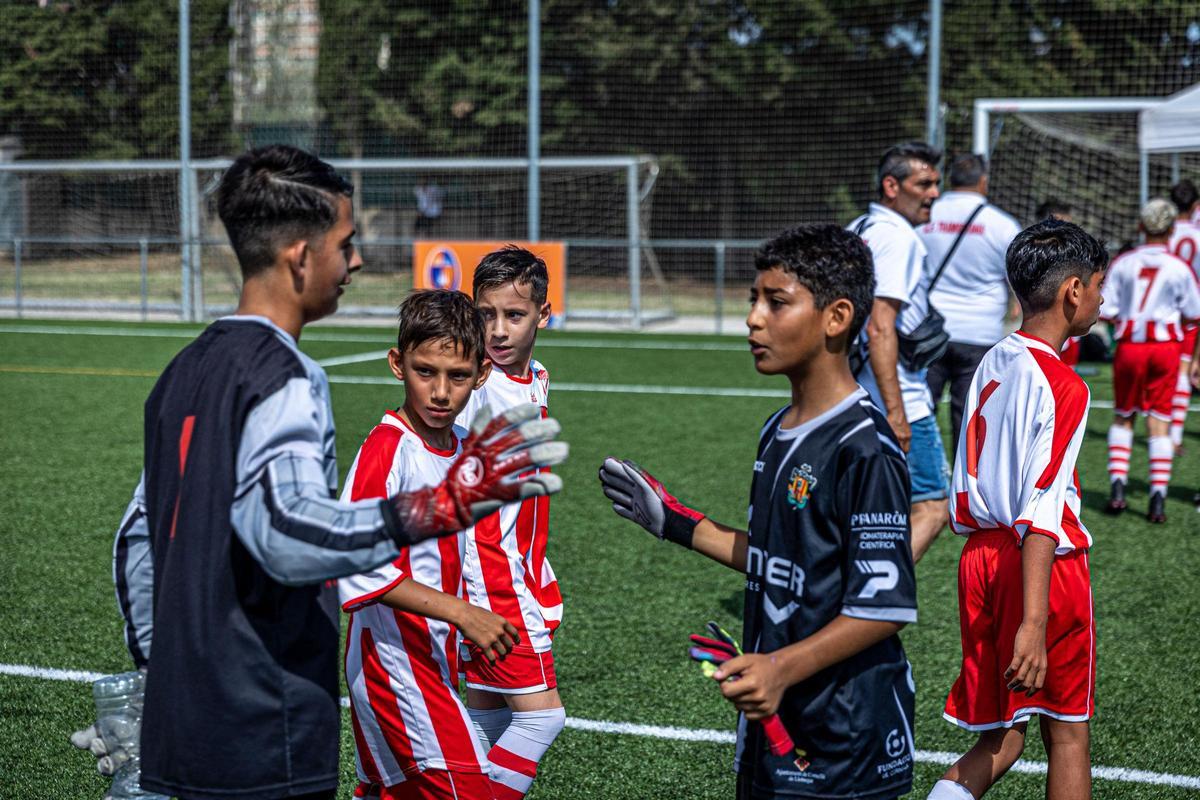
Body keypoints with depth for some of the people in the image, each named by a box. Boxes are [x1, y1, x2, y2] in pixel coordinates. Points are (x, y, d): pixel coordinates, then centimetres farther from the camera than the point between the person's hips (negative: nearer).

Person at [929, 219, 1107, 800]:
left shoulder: (992, 364, 7)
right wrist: (1033, 625, -27)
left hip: (980, 554, 7)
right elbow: (1040, 517, -24)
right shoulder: (1062, 387, -16)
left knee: (999, 740, 12)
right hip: (1047, 570, -7)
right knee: (1067, 735, 11)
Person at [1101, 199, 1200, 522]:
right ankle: (1158, 498, -1)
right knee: (1159, 421, 4)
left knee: (1123, 416, 17)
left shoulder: (1123, 262, -2)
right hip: (1165, 346, -1)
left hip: (1130, 345, 1)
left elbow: (1105, 312, -4)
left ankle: (1117, 485, 5)